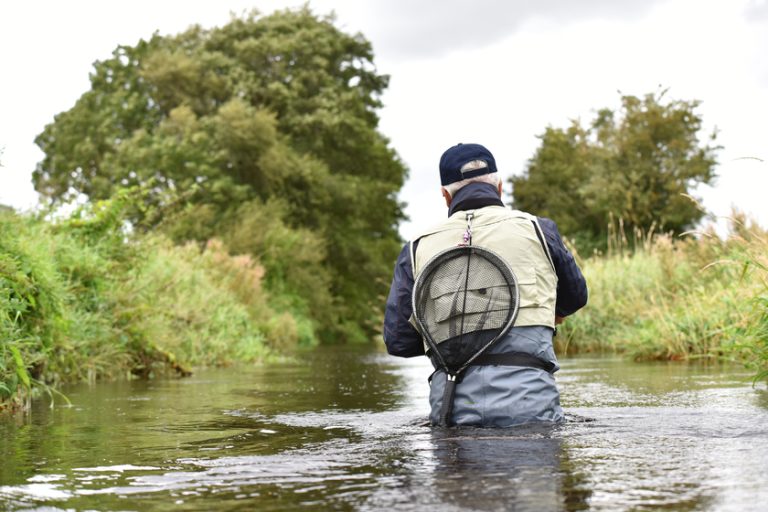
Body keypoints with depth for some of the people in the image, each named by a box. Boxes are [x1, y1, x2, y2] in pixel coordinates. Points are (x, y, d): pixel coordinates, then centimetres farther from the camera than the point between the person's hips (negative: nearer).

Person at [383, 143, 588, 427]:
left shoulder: (417, 248, 13)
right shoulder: (537, 229, 11)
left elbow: (398, 340, 12)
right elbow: (575, 297, 28)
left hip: (450, 406, 2)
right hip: (527, 401, -1)